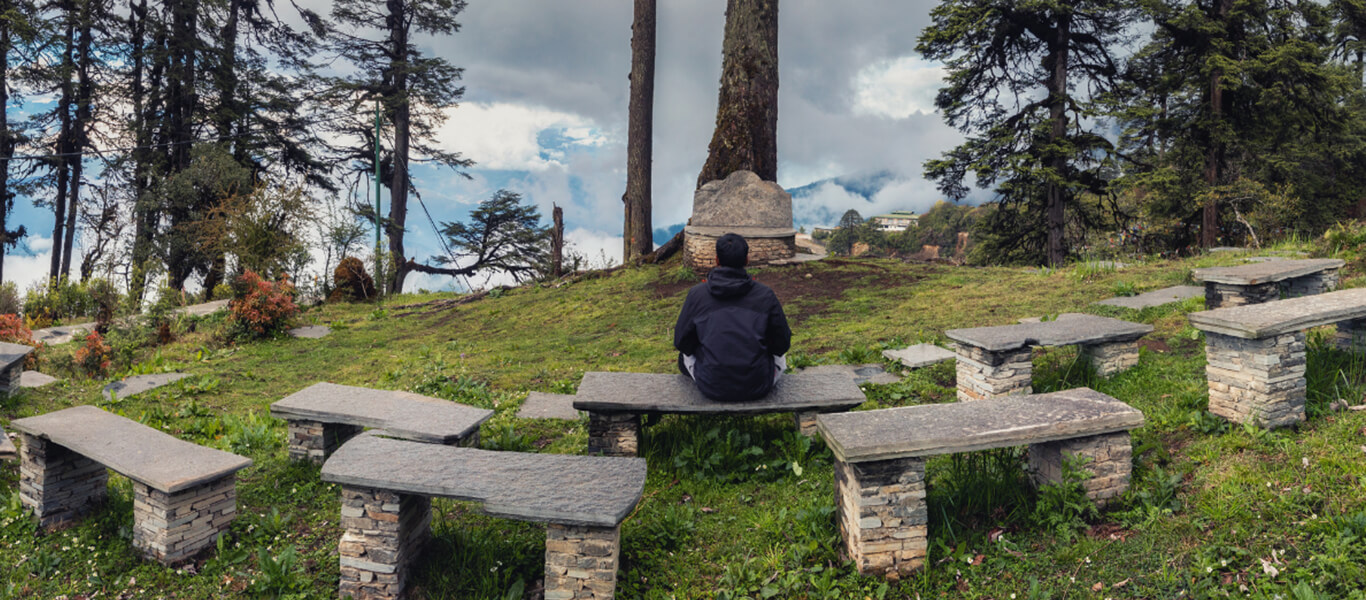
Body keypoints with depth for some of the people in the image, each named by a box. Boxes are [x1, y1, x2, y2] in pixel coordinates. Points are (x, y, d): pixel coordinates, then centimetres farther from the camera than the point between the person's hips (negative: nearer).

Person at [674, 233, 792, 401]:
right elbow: (782, 344, -1)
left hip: (710, 388, 0)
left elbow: (681, 341, 2)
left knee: (686, 355, 33)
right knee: (779, 355, 34)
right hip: (757, 388, 0)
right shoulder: (765, 295, -8)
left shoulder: (696, 294, -7)